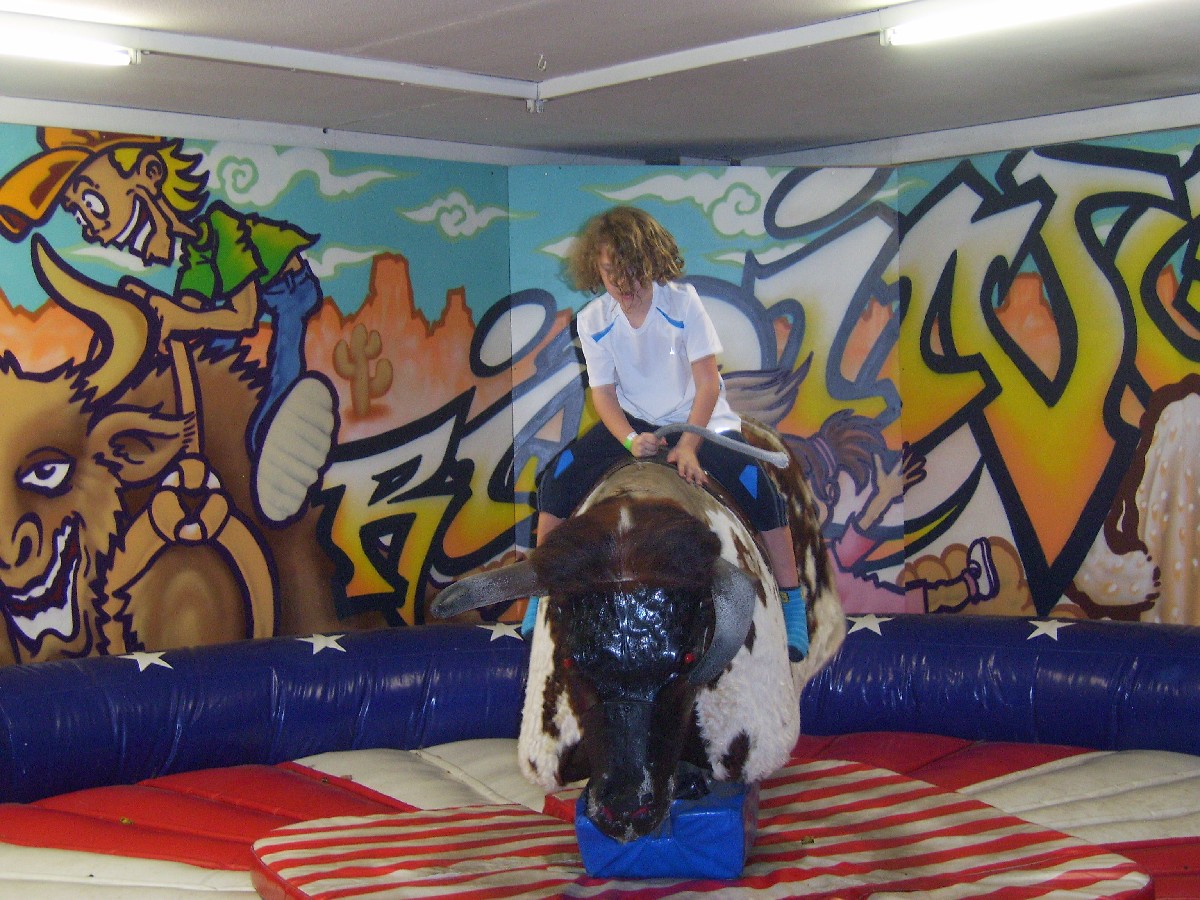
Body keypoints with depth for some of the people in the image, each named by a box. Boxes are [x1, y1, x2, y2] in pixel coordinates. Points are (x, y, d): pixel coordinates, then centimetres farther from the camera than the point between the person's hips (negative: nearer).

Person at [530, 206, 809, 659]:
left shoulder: (683, 303, -17)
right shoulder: (592, 320, -10)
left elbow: (708, 384, -17)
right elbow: (604, 393, -7)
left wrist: (689, 445, -26)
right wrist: (630, 440, -26)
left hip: (700, 419, -2)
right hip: (633, 423, 3)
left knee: (758, 486, -25)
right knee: (559, 476, -17)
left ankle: (792, 602, -9)